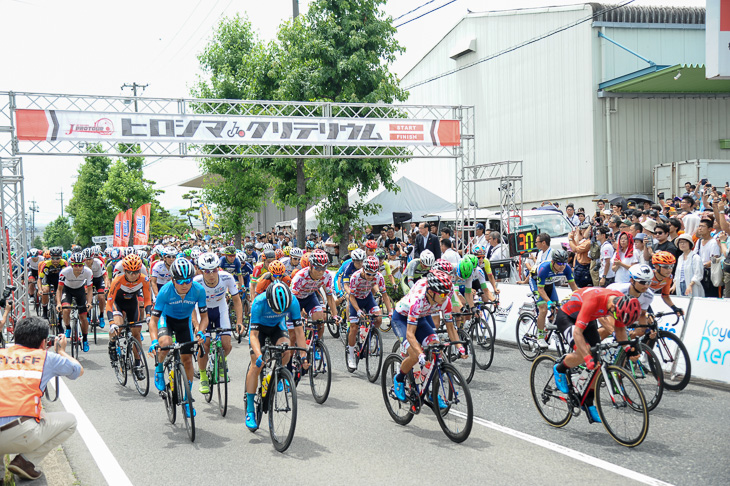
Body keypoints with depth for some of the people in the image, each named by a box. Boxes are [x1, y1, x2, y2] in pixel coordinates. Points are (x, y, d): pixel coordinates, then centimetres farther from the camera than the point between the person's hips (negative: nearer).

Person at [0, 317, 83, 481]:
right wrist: (61, 350, 49)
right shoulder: (46, 357, 13)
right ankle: (26, 461, 5)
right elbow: (79, 370, 31)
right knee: (69, 421, 20)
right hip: (20, 434, -4)